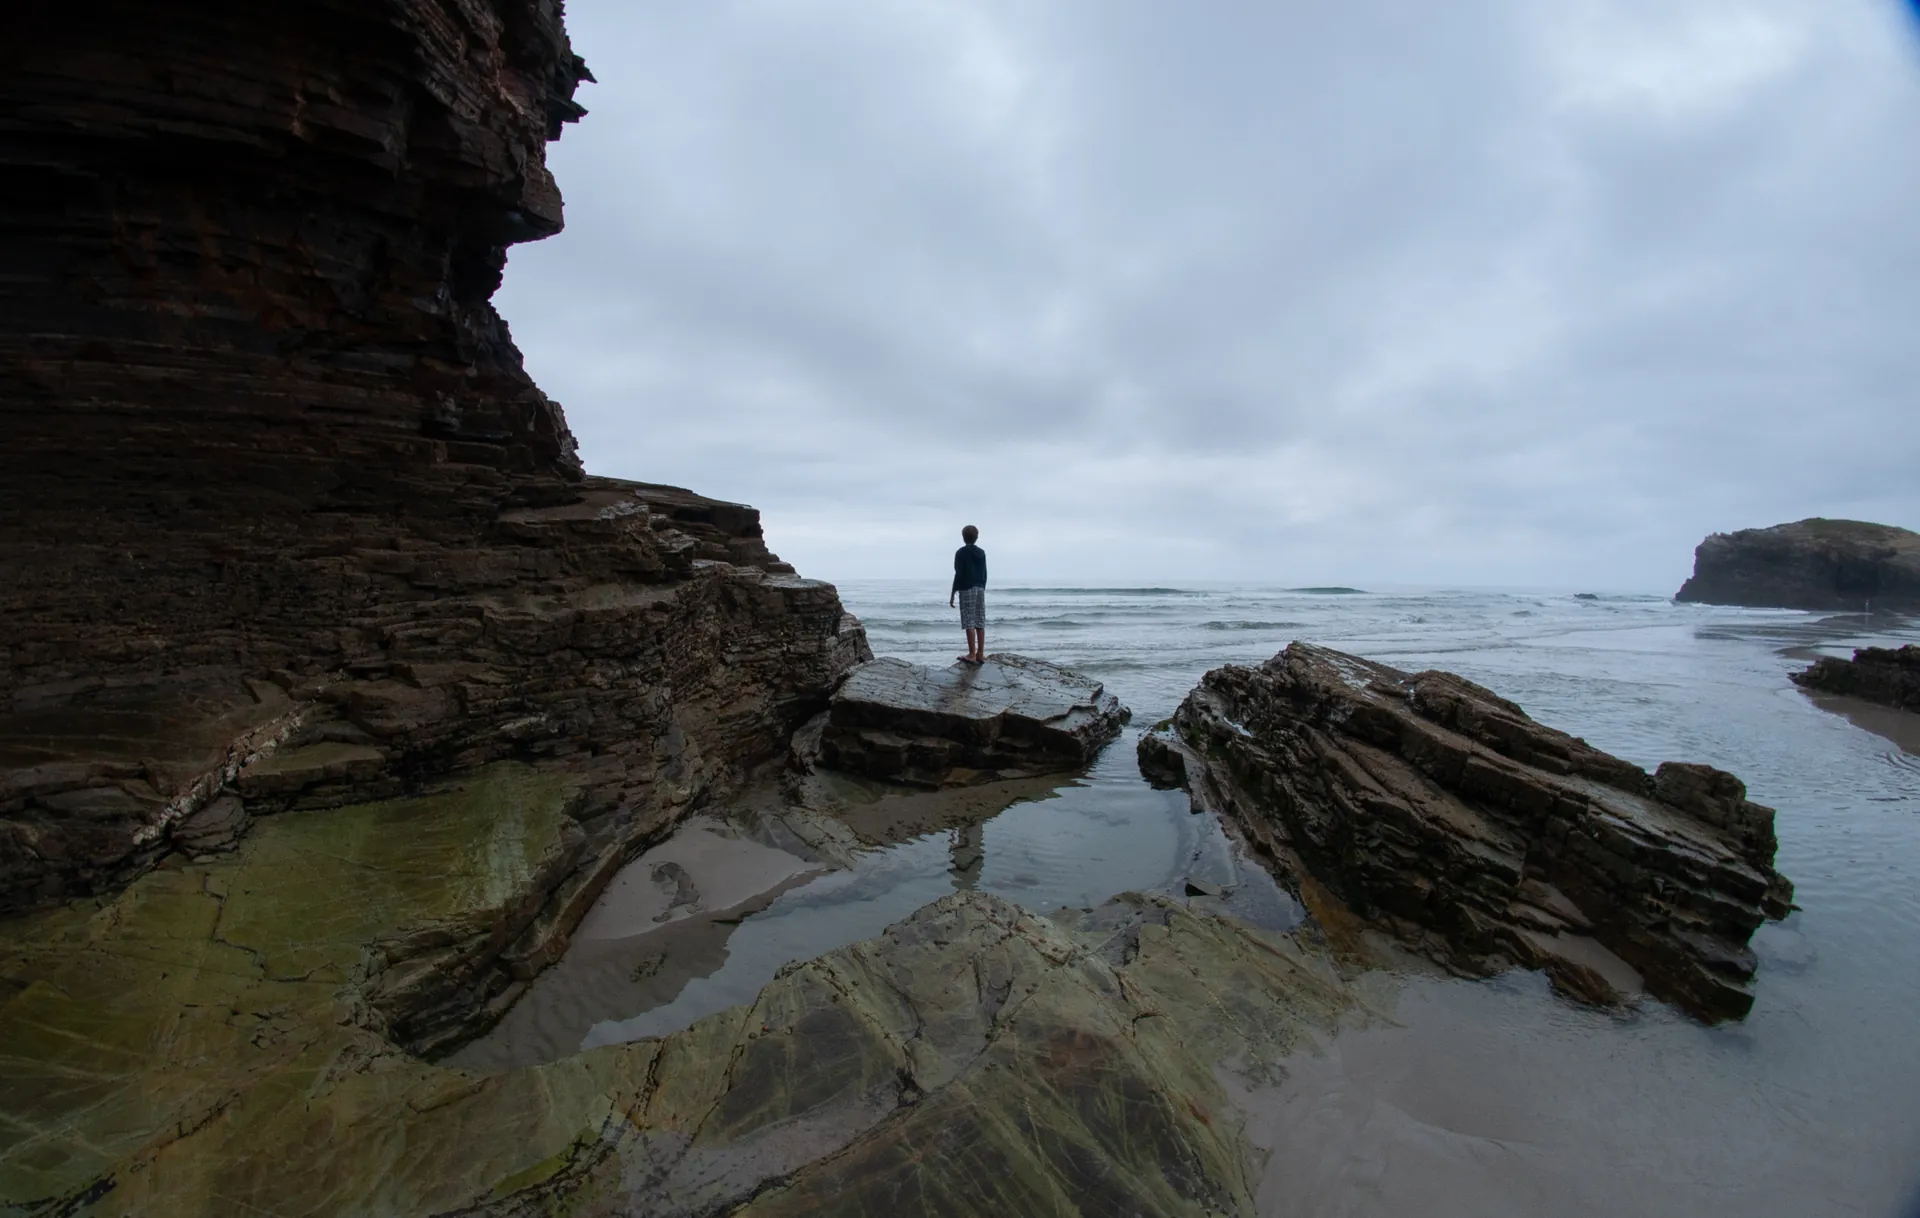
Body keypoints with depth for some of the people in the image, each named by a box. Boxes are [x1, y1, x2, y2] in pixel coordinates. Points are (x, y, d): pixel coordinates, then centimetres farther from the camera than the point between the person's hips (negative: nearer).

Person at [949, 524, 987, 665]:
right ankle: (980, 654, 8)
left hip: (966, 589, -6)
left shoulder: (961, 553, -6)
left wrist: (953, 593, -7)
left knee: (969, 622, -6)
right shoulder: (981, 552, 12)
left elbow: (958, 574, -11)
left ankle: (972, 655, -8)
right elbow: (984, 574, 13)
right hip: (980, 589, 6)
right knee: (980, 622, 6)